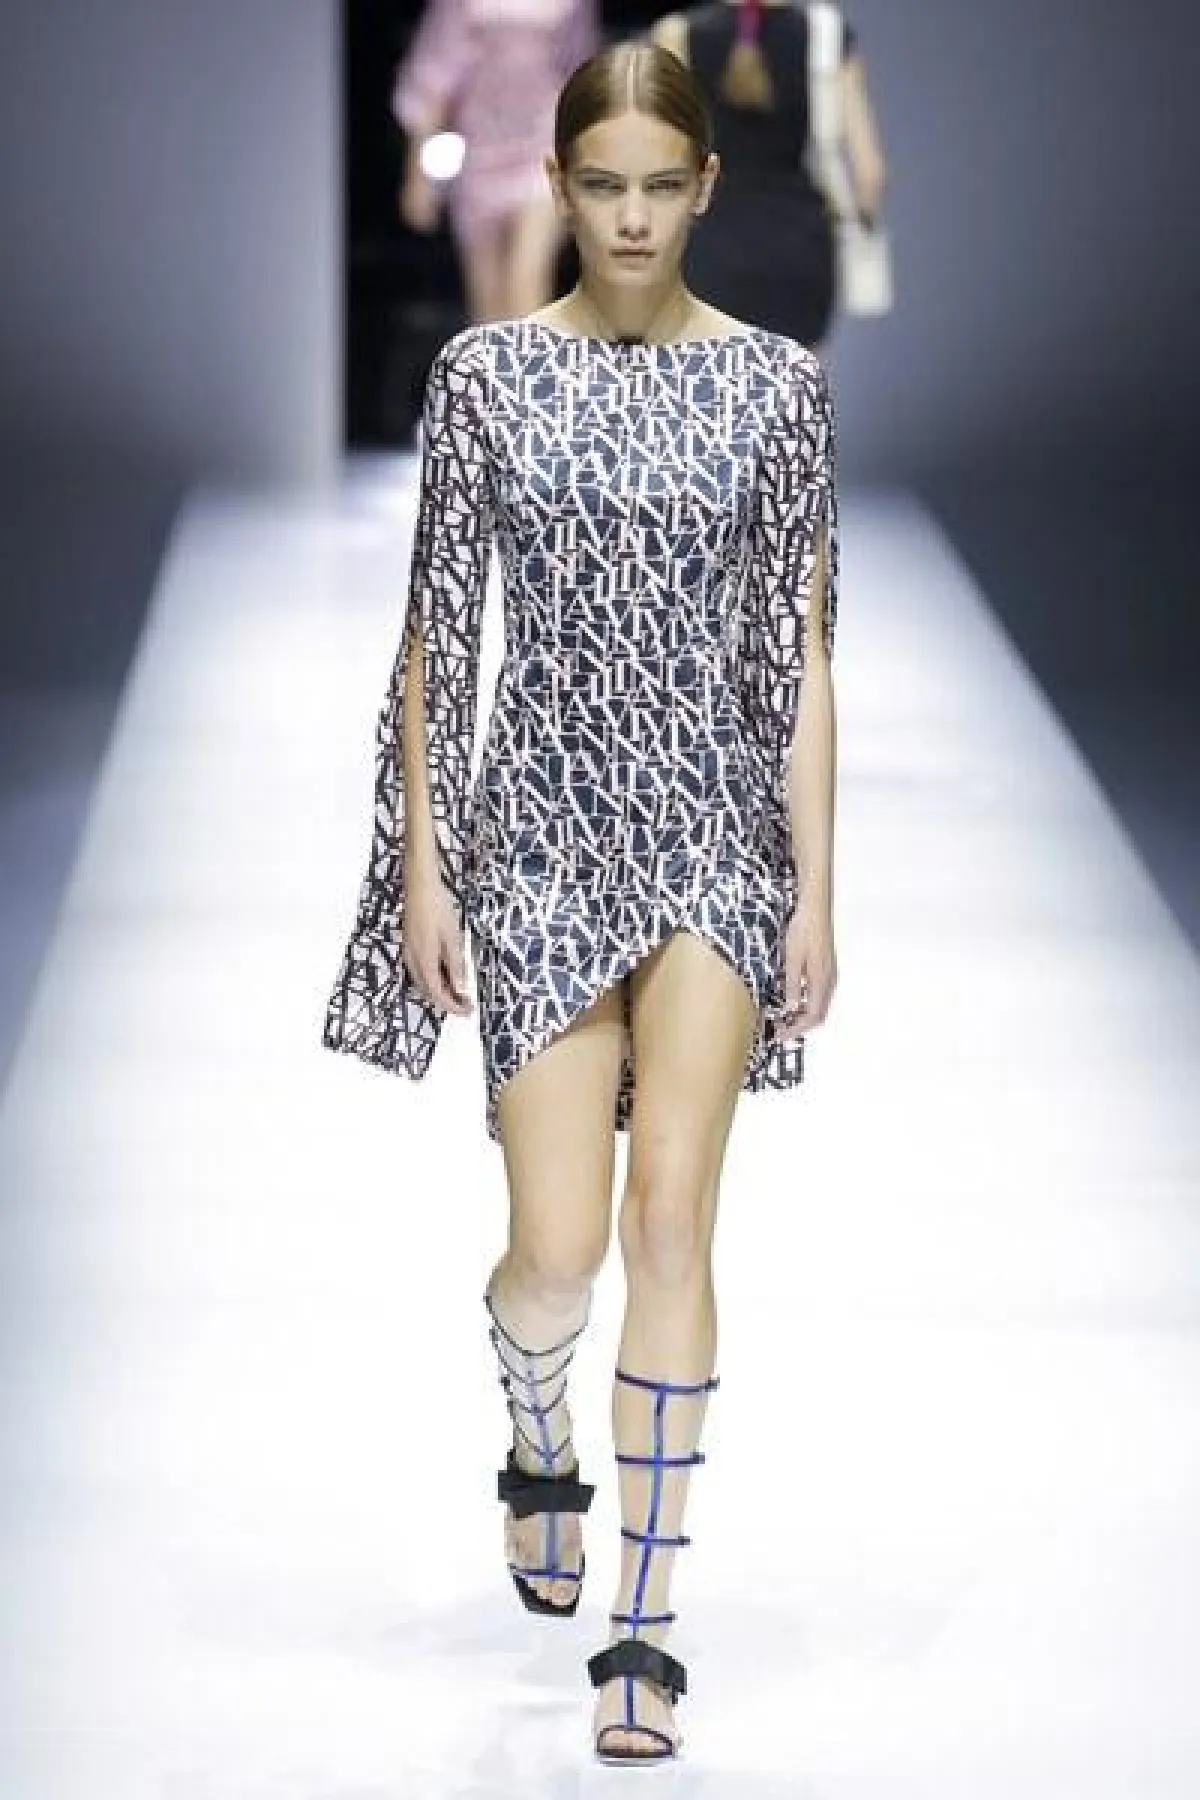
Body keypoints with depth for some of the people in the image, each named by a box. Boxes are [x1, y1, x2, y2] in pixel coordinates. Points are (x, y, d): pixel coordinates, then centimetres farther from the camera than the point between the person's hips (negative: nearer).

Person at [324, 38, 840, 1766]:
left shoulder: (776, 383, 1)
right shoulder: (486, 373, 1)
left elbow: (804, 651, 1)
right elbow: (437, 634, 4)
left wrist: (817, 888, -3)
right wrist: (420, 861, 0)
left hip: (717, 817, 0)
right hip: (539, 820, 0)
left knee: (671, 1210, -12)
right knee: (558, 1248, 0)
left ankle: (645, 1623, -6)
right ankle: (541, 1447, 36)